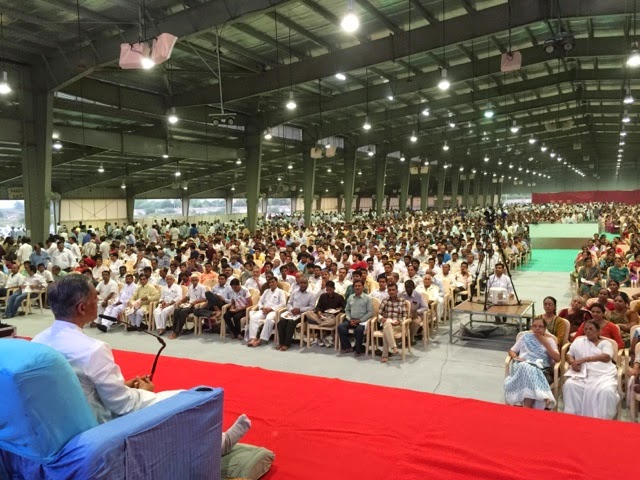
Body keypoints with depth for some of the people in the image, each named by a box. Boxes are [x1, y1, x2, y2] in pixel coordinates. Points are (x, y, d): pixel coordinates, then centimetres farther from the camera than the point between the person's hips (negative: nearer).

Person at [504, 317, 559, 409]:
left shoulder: (549, 340, 16)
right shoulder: (525, 336, 20)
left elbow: (557, 358, 1)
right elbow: (511, 351, 22)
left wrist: (545, 343, -1)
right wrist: (516, 357, -1)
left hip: (540, 369, -1)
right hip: (521, 366, 1)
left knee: (531, 371, -39)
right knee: (525, 368, -38)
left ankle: (526, 408, -41)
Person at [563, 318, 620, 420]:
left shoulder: (605, 343, 13)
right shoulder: (579, 341, 21)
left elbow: (606, 357, -6)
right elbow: (569, 355, 19)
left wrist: (583, 359, -15)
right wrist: (573, 363, -7)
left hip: (603, 375, -2)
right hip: (582, 374, 2)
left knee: (607, 391, -34)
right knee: (569, 385, -29)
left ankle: (603, 419, -19)